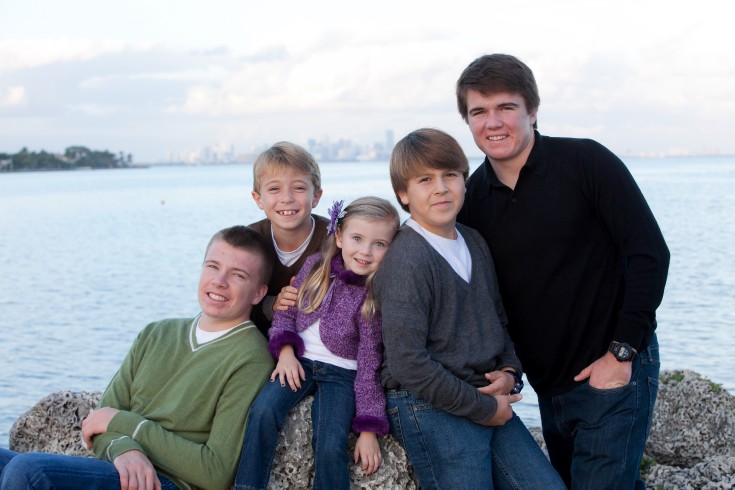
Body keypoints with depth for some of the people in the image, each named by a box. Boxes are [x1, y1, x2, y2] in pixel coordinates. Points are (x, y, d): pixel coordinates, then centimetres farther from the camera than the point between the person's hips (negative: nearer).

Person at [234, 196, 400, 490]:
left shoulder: (375, 296, -9)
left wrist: (369, 428, -12)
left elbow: (370, 363, -9)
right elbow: (285, 312, 9)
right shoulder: (315, 267, 0)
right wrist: (285, 350, -11)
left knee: (330, 447, -24)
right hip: (299, 362, 3)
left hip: (342, 373, -2)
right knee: (263, 410, -26)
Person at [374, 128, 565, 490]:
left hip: (489, 401, 8)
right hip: (429, 407, -7)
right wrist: (484, 408, -14)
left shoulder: (475, 243, 9)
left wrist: (510, 372, 1)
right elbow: (408, 364, -20)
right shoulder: (406, 260, -16)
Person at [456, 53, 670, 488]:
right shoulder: (474, 196, 1)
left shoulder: (586, 162, -13)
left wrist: (622, 353, -15)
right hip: (549, 384, 6)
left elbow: (650, 253, -13)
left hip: (613, 370, -5)